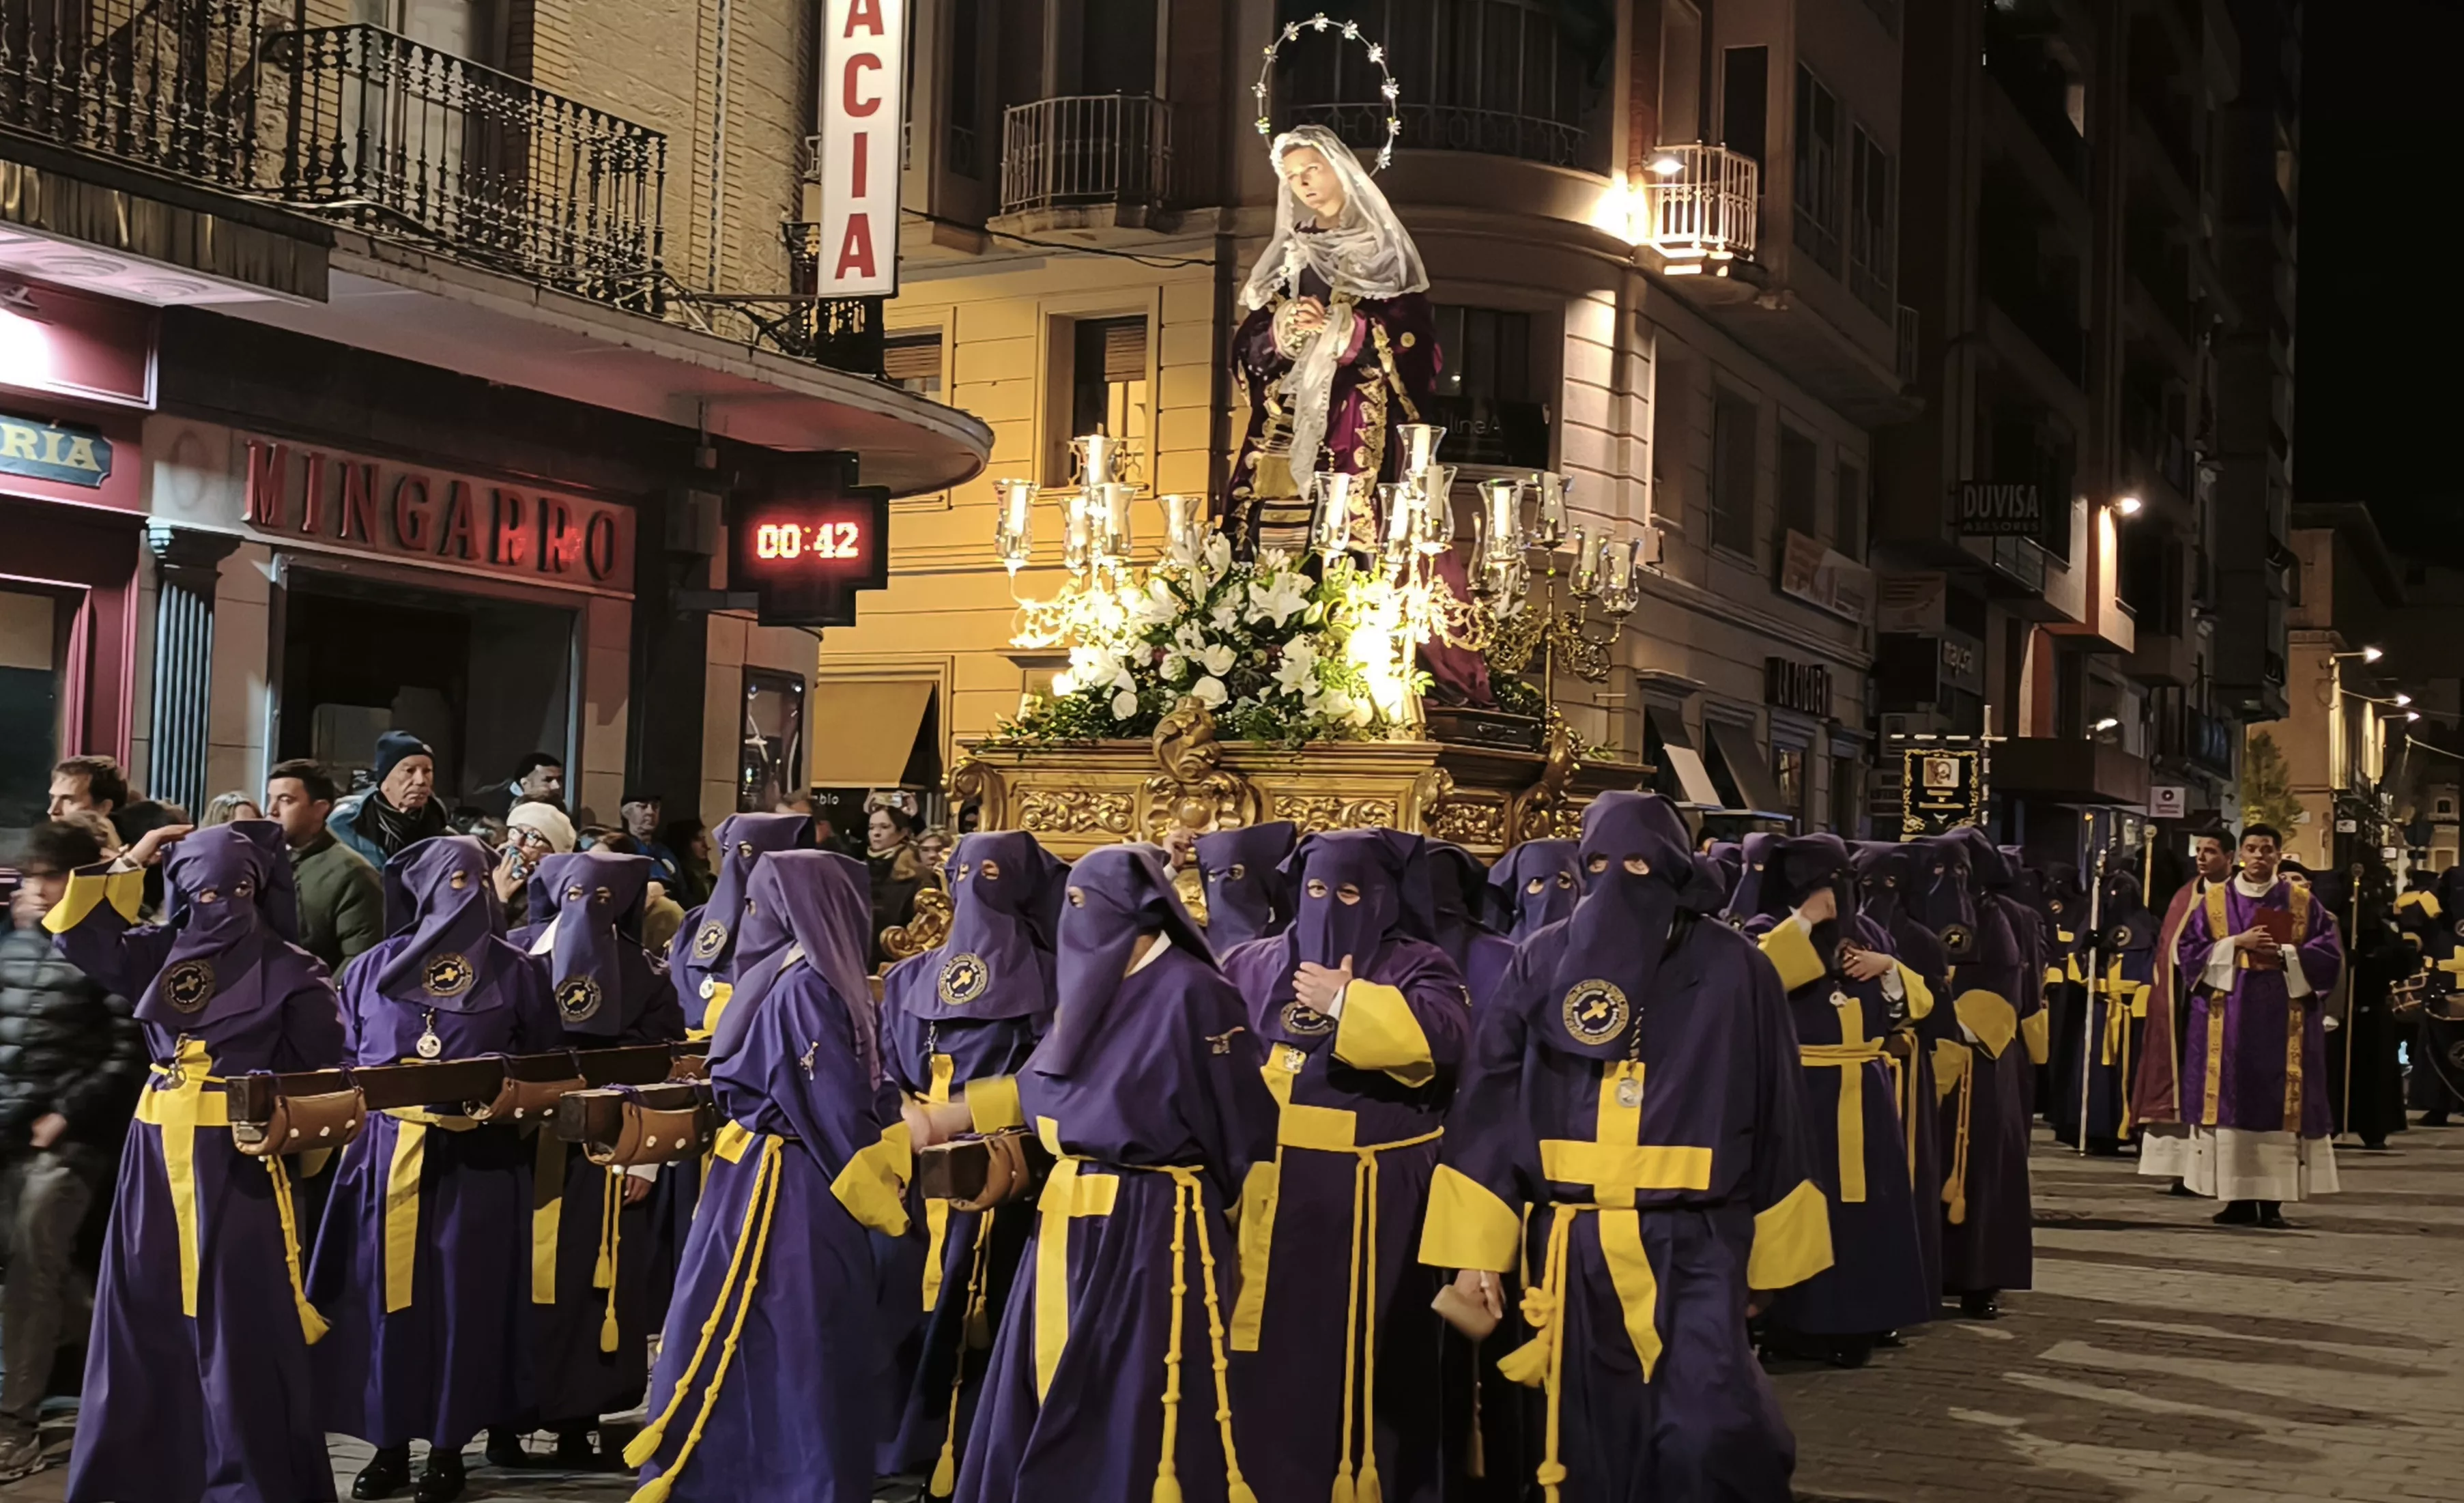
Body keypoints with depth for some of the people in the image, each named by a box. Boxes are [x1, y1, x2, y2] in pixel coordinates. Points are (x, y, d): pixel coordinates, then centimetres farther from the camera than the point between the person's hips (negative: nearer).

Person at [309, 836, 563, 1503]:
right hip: (389, 1151, 1)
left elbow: (546, 1059, 6)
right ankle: (390, 1442, 15)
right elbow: (345, 1055, 13)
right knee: (388, 1294, 4)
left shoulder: (513, 972, 4)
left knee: (463, 1298, 2)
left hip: (477, 1155, -1)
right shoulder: (377, 966, 7)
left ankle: (448, 1446, 12)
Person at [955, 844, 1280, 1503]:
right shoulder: (1088, 983, 11)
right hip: (1070, 1222, 8)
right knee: (1054, 1406, 13)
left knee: (1142, 1405, -2)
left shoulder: (1192, 990, -12)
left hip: (1153, 1226, -8)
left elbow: (1240, 1124, -10)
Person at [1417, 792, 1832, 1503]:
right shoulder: (1544, 961, 4)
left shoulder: (1733, 968, 1)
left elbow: (1774, 1110, 5)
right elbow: (1490, 1103, 2)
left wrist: (1771, 1252, 6)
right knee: (1590, 1442, 8)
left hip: (1694, 1244, -2)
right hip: (1570, 1247, 2)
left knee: (1703, 1437, -12)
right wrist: (1475, 1245, -4)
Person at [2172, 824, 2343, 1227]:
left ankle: (2272, 1201, -1)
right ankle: (2238, 1199, 3)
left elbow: (2329, 953, 1)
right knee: (2231, 1103, -2)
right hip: (2228, 1019, 1)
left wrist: (2282, 955, -12)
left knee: (2279, 1103, -3)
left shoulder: (2302, 902, 6)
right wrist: (2235, 944, -11)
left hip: (2283, 1020, -1)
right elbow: (2190, 950, 2)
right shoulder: (2215, 901, 8)